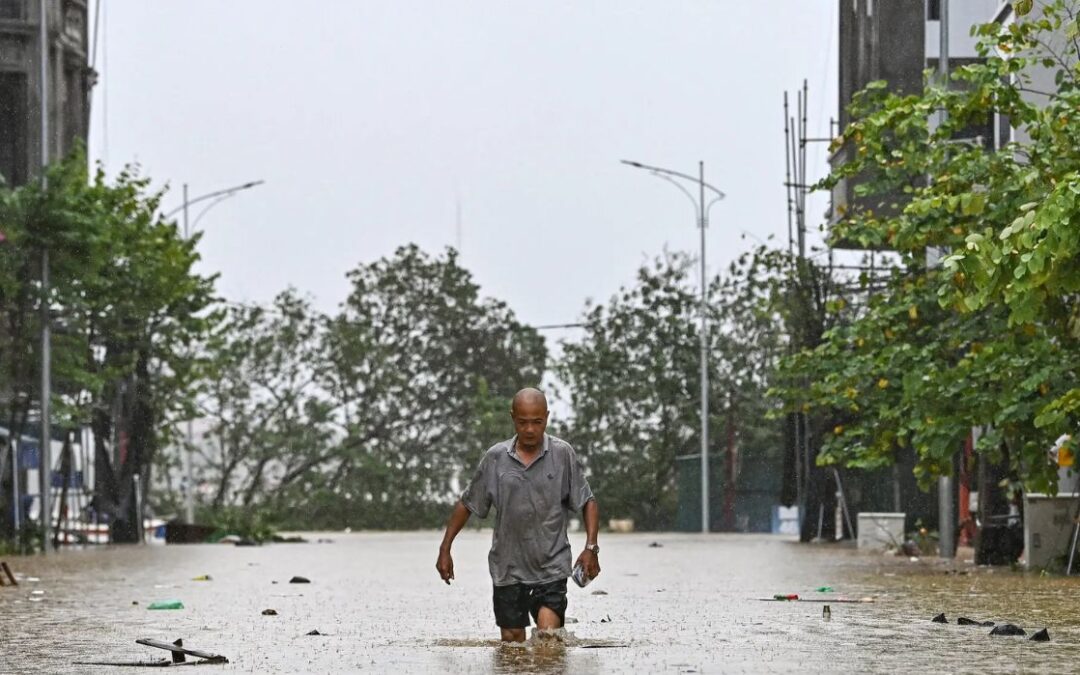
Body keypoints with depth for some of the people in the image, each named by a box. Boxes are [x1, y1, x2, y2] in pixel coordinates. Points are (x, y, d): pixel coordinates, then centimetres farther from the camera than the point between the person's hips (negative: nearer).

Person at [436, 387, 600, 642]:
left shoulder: (562, 454, -2)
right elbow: (467, 504, 12)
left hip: (551, 566, -2)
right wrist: (445, 549, 10)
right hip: (508, 568, 2)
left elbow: (587, 502, 4)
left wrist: (591, 548, -8)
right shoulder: (495, 458, 2)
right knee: (512, 641, 5)